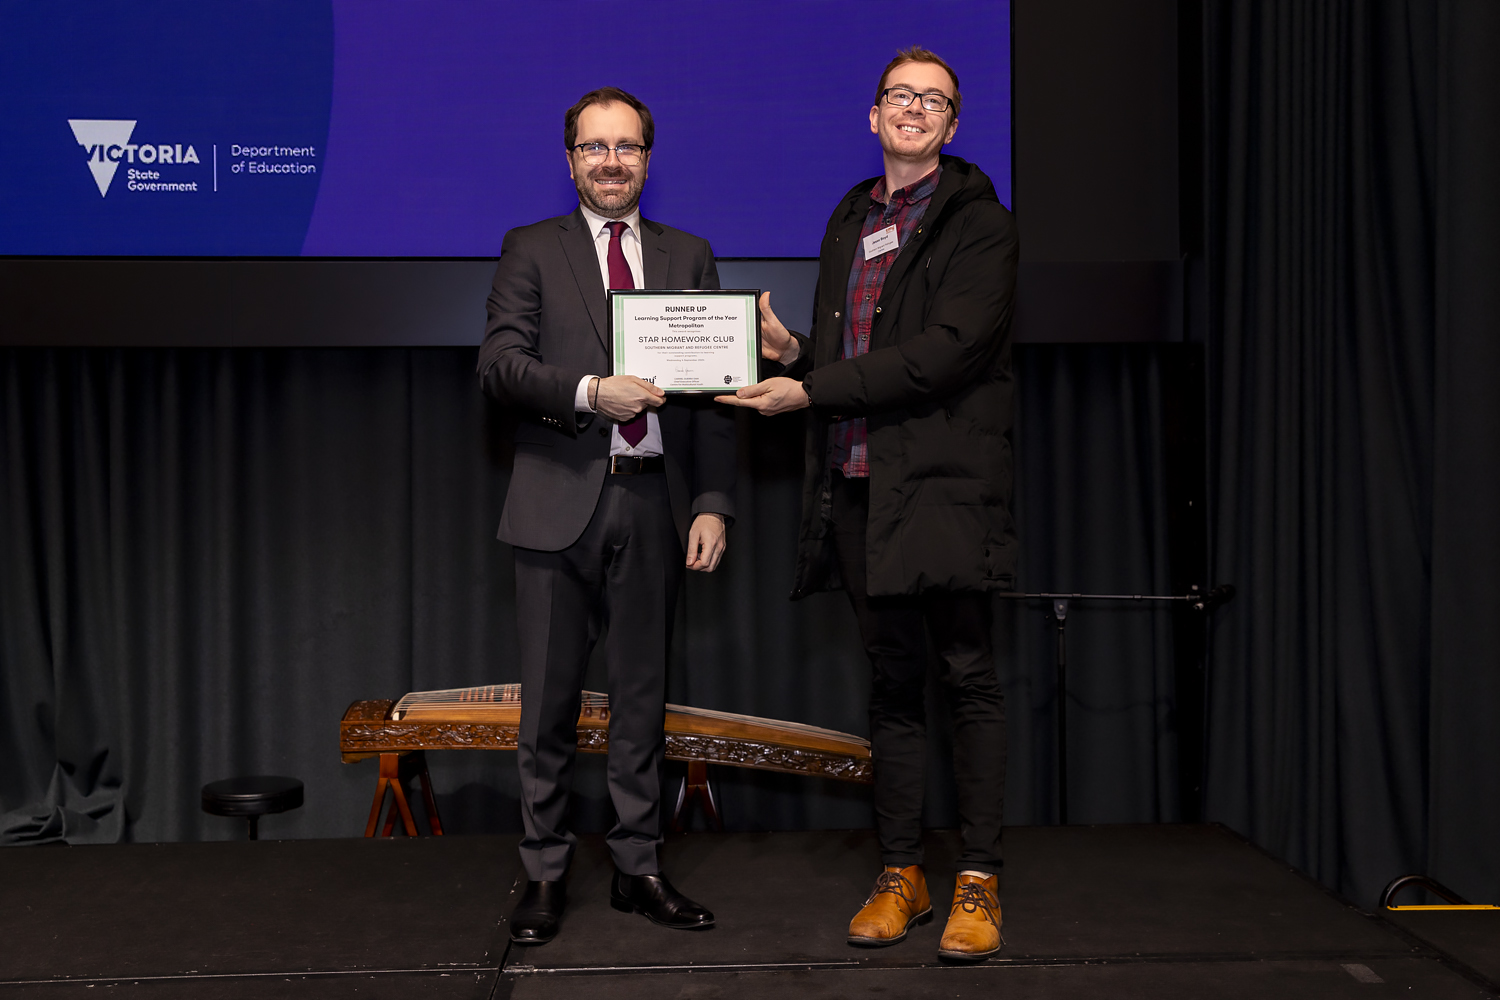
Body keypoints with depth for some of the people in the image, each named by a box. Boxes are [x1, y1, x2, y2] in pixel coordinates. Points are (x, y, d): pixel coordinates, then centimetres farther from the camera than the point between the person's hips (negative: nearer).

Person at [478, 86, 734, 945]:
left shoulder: (690, 256, 12)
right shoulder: (532, 251, 7)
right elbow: (498, 363, -5)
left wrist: (713, 502, -2)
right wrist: (589, 391, -20)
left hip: (655, 504, 2)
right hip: (561, 502, -2)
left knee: (643, 695, 10)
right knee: (550, 700, 5)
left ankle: (639, 868, 22)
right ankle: (546, 874, 18)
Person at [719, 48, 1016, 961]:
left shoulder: (979, 223, -2)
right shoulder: (850, 218, 19)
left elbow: (948, 351, -15)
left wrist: (811, 391, -15)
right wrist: (791, 350, 1)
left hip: (943, 476, -6)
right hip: (857, 482, 6)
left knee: (969, 677, 0)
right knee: (893, 680, 11)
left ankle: (978, 882, 9)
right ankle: (900, 874, 19)